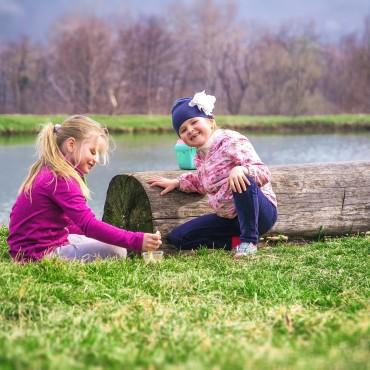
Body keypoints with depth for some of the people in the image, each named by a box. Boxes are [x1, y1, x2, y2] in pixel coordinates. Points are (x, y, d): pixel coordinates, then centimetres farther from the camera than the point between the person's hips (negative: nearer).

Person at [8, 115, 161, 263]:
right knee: (115, 251, -14)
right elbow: (88, 224, -28)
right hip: (39, 255, -10)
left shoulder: (47, 172, 13)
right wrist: (136, 241, -32)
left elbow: (70, 222, 16)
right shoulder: (61, 179, -20)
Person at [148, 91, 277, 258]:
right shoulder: (200, 155, 9)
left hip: (262, 212, -8)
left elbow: (263, 173, -26)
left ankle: (249, 240, -23)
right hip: (229, 219, 8)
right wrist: (176, 182, 21)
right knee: (176, 237, 0)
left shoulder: (231, 141, -14)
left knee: (243, 180, -40)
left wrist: (241, 169, -45)